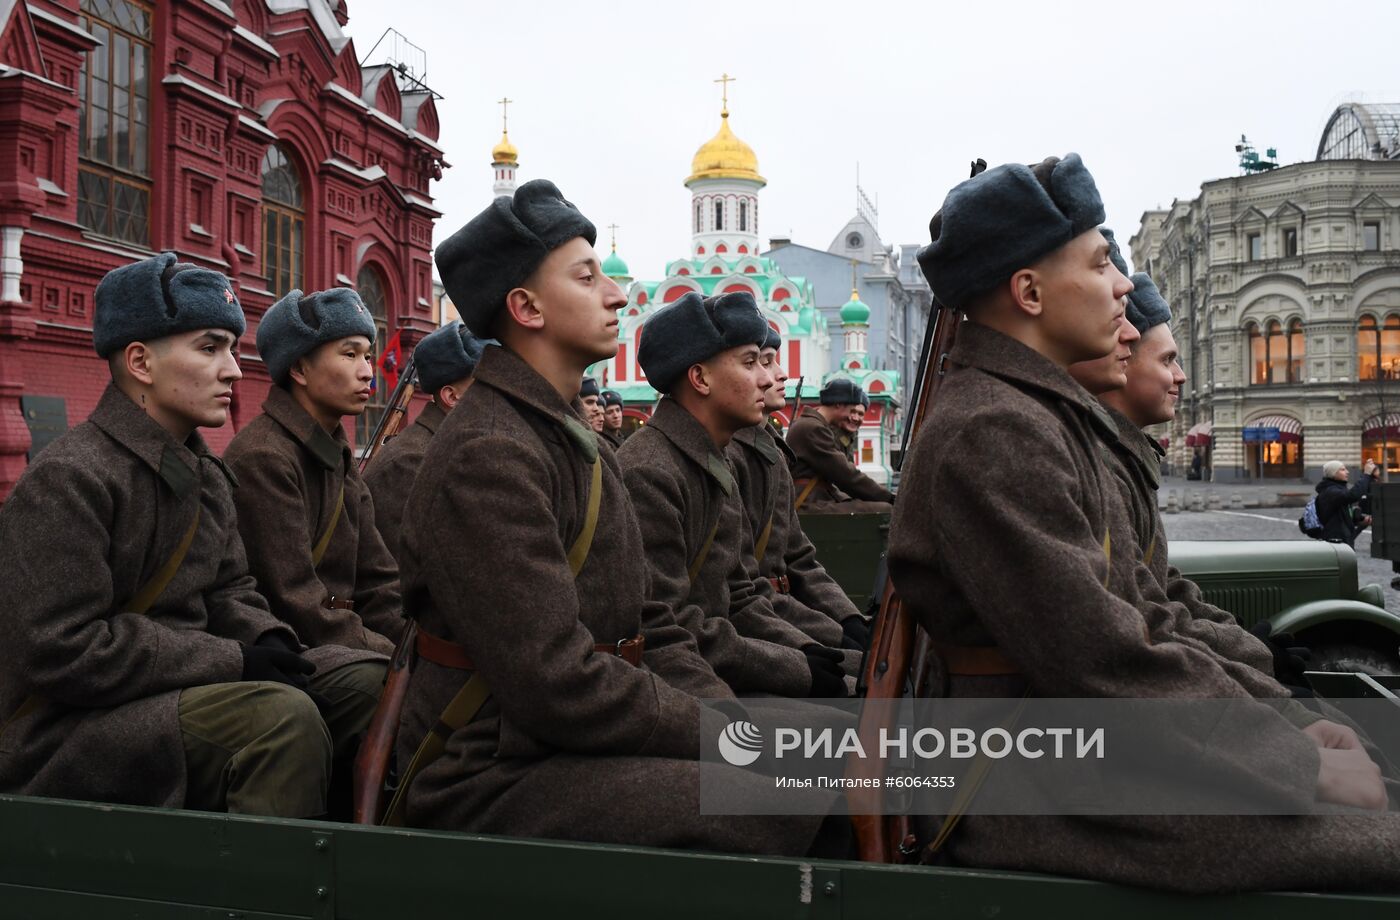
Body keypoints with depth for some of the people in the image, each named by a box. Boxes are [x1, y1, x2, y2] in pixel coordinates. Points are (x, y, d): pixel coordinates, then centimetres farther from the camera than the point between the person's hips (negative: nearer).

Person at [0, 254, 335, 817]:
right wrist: (234, 661, -20)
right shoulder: (66, 480, -16)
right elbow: (62, 652, -22)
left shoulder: (206, 476, 13)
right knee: (282, 717, -31)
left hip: (179, 691, 9)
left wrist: (270, 641, -7)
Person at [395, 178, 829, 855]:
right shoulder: (486, 455, -18)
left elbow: (646, 628, 14)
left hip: (575, 741, 9)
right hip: (494, 778, -9)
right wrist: (728, 737, -16)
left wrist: (732, 720, -1)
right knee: (770, 805, -28)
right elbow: (559, 685, -24)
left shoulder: (577, 442, 16)